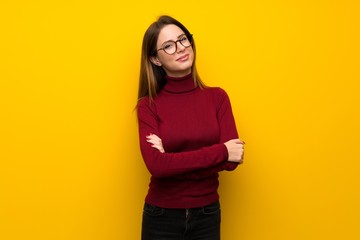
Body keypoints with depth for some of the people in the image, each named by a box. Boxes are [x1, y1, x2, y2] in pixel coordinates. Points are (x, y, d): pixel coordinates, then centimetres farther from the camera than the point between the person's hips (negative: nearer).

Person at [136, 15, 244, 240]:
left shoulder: (217, 97, -4)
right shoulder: (148, 105, -9)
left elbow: (232, 160, -11)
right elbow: (156, 165, -22)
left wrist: (172, 161, -17)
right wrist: (221, 151, -19)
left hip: (207, 214, 2)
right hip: (162, 216, -1)